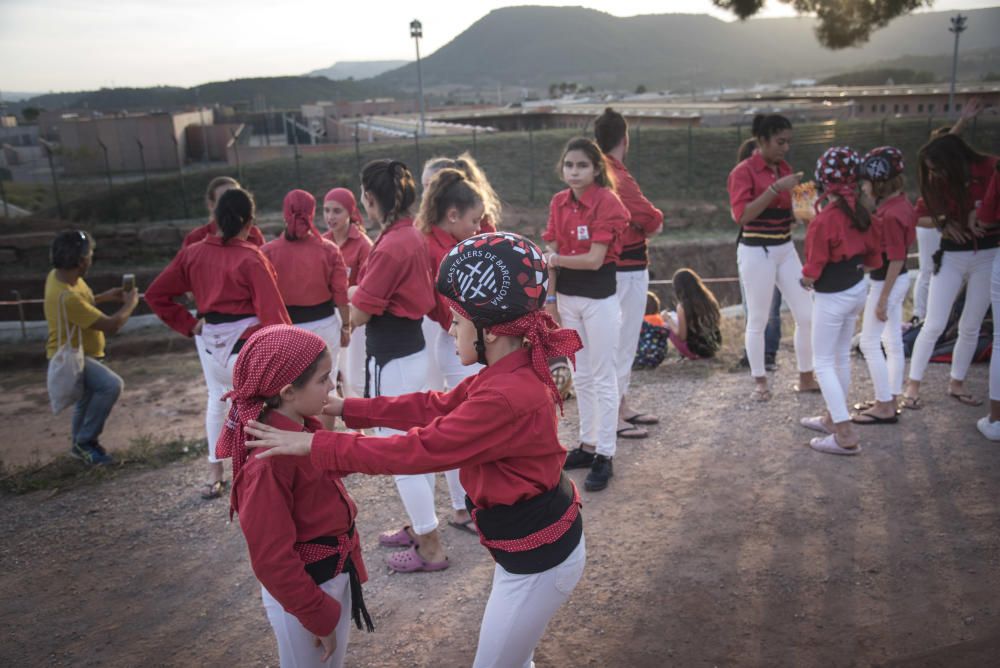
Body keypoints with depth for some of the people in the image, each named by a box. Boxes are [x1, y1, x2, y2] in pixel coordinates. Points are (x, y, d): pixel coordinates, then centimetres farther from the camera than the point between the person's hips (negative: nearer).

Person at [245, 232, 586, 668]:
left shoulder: (507, 397, -33)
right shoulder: (509, 373, -1)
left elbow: (418, 450, -28)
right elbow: (436, 406, 5)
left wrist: (313, 445, -21)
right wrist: (347, 408, 3)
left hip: (538, 560, -9)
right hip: (532, 541, 9)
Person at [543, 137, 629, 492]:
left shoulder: (608, 202, -14)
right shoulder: (558, 203, 3)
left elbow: (594, 259, -21)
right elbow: (553, 255, 5)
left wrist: (556, 259, -18)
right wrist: (550, 299, 3)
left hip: (599, 298, -6)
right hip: (567, 296, 6)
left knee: (603, 377, 1)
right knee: (581, 376, 16)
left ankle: (605, 455, 9)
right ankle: (588, 444, 29)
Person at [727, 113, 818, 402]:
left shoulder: (784, 168, 10)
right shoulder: (743, 171, -10)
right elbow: (741, 215, -21)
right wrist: (776, 188, -25)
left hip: (785, 249, 7)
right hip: (757, 252, -7)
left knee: (807, 315, 6)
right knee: (758, 320, 3)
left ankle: (806, 378, 20)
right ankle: (760, 381, 17)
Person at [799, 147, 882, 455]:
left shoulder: (823, 221, -25)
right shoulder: (861, 214, -3)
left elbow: (812, 271, -19)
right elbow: (873, 257, 7)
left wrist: (805, 279, 1)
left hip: (832, 298, -8)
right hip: (858, 290, 8)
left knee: (823, 363, 3)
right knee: (842, 356, 19)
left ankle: (845, 436, 1)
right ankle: (833, 418, 34)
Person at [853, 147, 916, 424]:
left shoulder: (891, 215, -24)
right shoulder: (900, 203, 4)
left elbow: (896, 260, -22)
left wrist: (882, 299, -19)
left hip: (887, 283, -10)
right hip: (898, 280, 10)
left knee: (869, 343, -1)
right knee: (893, 341, 15)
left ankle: (884, 407, 6)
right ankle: (891, 399, 26)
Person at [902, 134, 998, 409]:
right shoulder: (936, 181, -3)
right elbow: (920, 215, 2)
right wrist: (944, 222, -14)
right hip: (951, 256, 1)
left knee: (970, 327, 8)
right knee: (934, 325, -2)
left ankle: (957, 384, 23)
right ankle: (913, 384, 7)